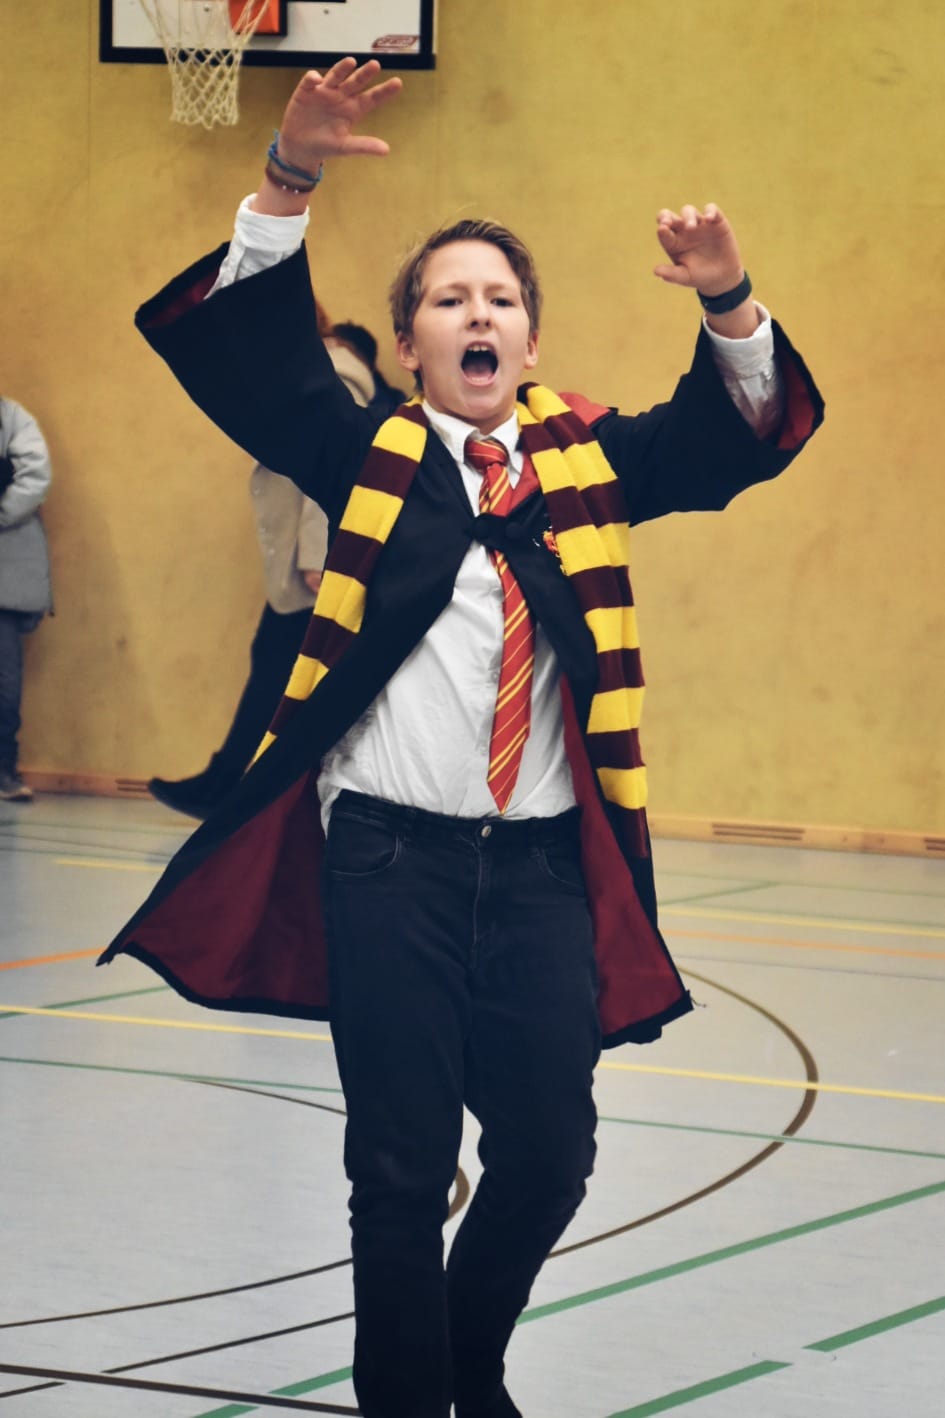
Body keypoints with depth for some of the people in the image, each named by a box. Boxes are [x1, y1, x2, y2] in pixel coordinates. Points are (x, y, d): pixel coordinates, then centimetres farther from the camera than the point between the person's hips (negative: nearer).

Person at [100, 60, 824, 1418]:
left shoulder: (585, 457, 9)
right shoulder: (365, 456, 4)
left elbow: (747, 433, 2)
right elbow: (238, 343, -6)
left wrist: (727, 303, -18)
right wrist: (291, 177, -20)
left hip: (546, 862, 3)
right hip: (389, 856, -2)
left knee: (549, 1153, 5)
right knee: (402, 1169, -2)